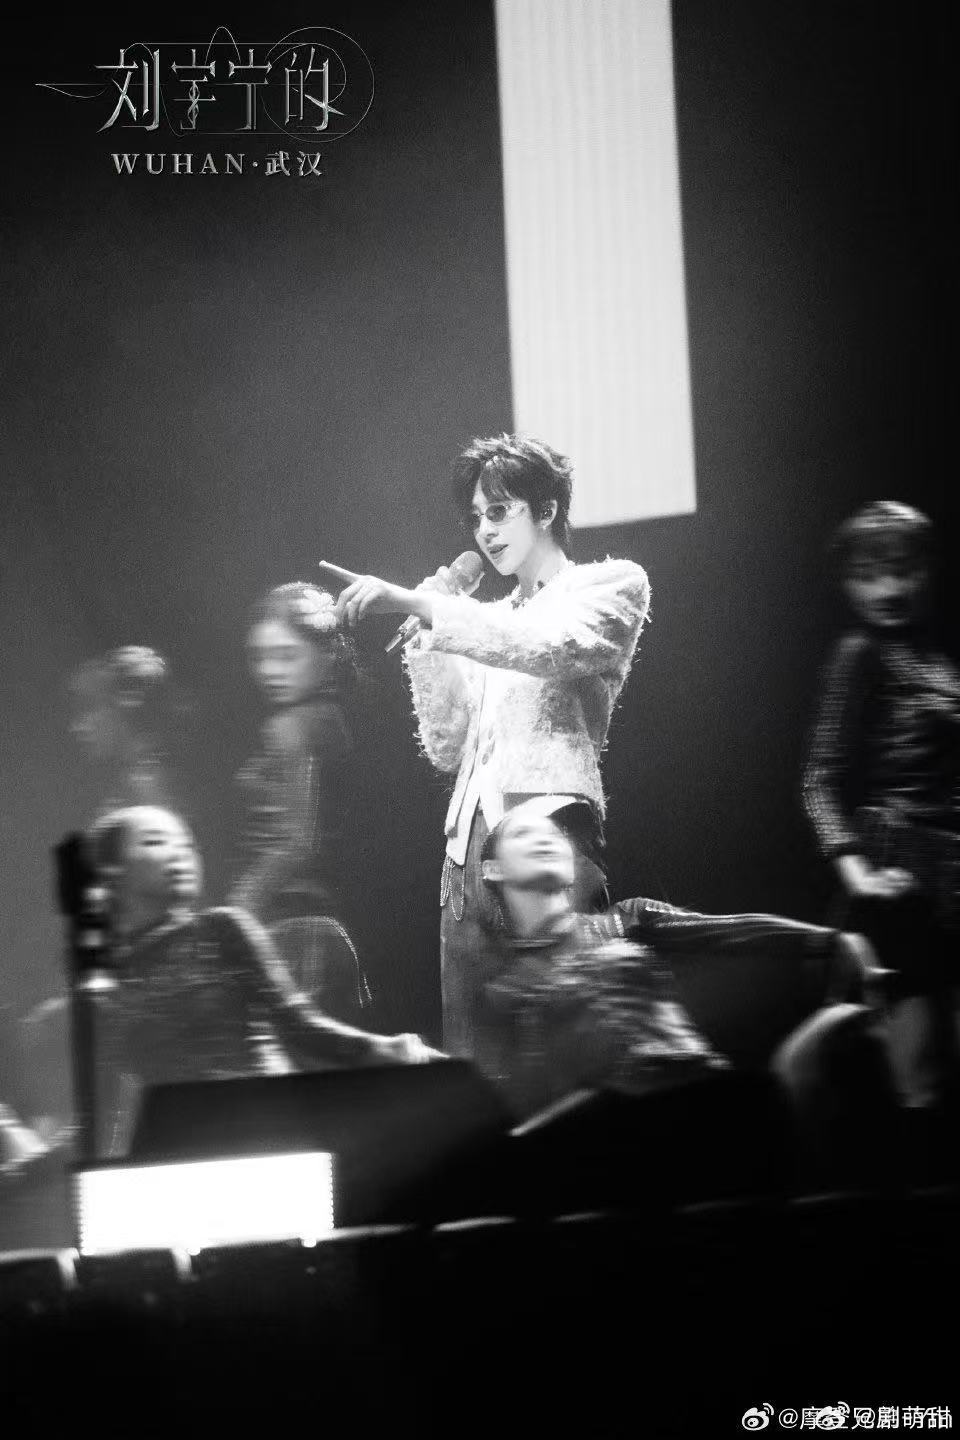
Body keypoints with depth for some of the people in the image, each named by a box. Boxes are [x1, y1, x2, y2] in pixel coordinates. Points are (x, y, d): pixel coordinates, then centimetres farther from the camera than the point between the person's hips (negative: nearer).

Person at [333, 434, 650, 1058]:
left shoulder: (612, 585, 8)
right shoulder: (491, 620, 26)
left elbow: (548, 649, -14)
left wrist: (414, 602, -17)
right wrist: (430, 635, 12)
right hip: (469, 843, 6)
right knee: (468, 1053, 1)